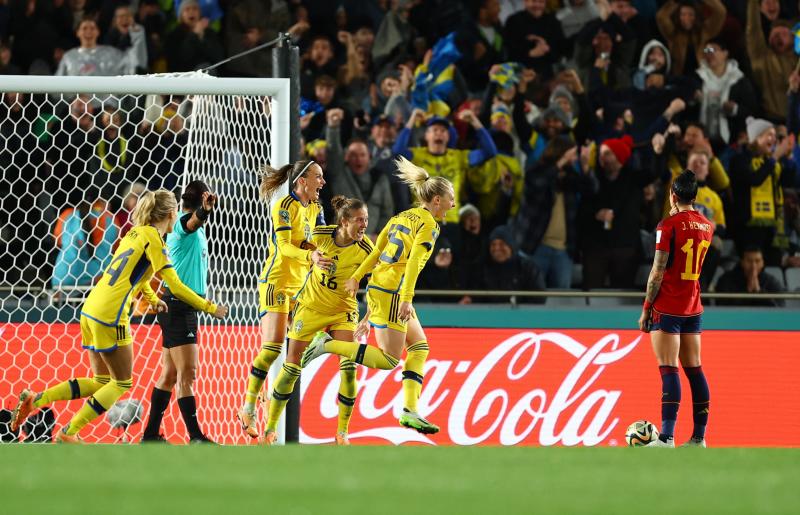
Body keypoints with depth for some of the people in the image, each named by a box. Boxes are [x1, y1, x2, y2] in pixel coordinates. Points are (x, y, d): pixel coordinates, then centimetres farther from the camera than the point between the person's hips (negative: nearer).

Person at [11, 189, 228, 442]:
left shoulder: (136, 233, 16)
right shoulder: (153, 238, -9)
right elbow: (176, 287, -10)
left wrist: (153, 299, 33)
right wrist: (210, 308, -2)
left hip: (91, 310, 9)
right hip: (110, 317, -9)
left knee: (102, 382, 16)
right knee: (121, 384, 5)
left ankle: (35, 400, 7)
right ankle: (68, 433, 2)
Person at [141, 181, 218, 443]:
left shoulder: (189, 228, 18)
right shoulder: (184, 223, -12)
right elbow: (194, 220, -37)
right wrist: (205, 209, -57)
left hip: (181, 308, 10)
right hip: (179, 308, -10)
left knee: (170, 373, 14)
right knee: (187, 373, -13)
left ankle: (151, 433, 19)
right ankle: (196, 437, -18)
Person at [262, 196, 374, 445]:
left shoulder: (366, 249, -19)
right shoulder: (321, 235, -17)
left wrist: (368, 320, -28)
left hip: (343, 310, -1)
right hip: (311, 304, 1)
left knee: (349, 367, -15)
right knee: (292, 366, 1)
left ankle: (342, 432, -3)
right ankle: (270, 427, 14)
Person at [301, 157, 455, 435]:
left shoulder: (401, 217, 15)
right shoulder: (429, 224, -9)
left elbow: (376, 252, 14)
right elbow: (413, 262, -19)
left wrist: (356, 278, 14)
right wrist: (407, 299, -24)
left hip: (378, 287, 9)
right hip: (392, 293, -9)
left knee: (420, 345, 12)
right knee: (389, 360, -6)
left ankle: (409, 410, 5)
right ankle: (329, 345, -9)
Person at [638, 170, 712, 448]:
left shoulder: (669, 225, -11)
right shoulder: (707, 226, 9)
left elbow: (658, 272, -13)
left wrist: (646, 309, -6)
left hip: (667, 309, -7)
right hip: (694, 308, 7)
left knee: (669, 370, -11)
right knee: (694, 369, 9)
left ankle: (666, 438, -18)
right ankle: (699, 437, 9)